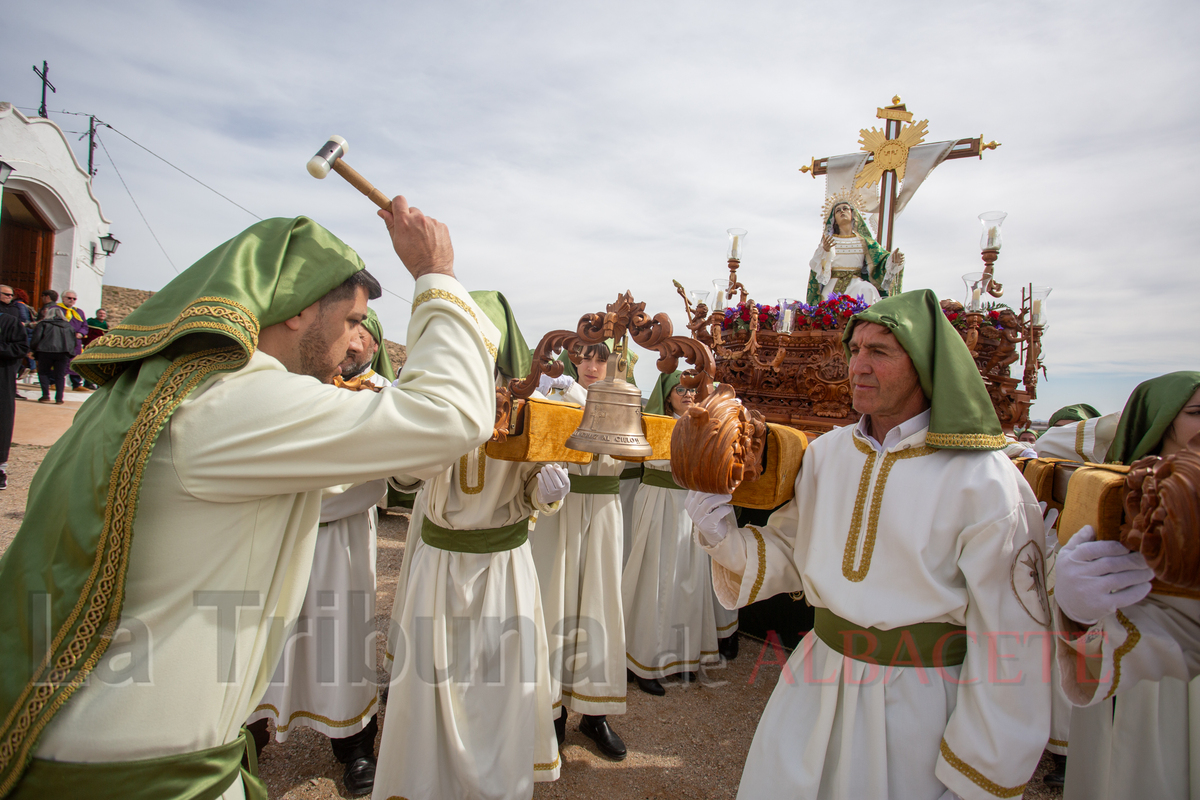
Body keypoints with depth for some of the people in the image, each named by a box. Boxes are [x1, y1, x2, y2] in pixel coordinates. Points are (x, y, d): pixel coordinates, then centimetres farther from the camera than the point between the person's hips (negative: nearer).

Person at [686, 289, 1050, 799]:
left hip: (919, 705, -4)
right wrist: (726, 539, -14)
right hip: (815, 687, 5)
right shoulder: (825, 452, -3)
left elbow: (1011, 643, -14)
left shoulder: (985, 483, -17)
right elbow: (788, 554, 5)